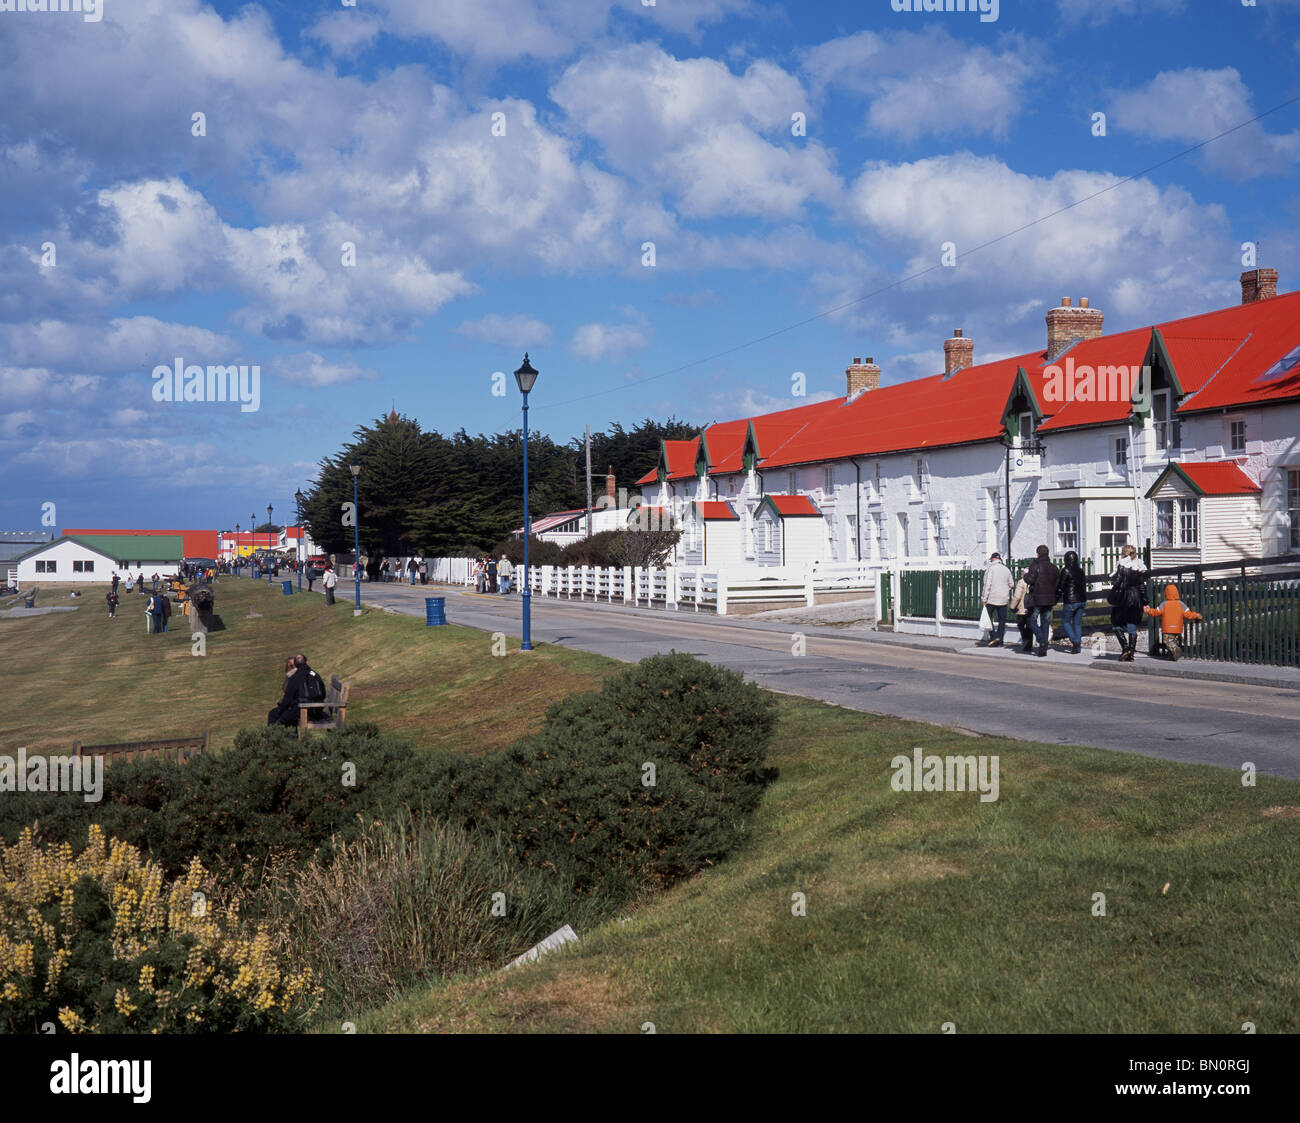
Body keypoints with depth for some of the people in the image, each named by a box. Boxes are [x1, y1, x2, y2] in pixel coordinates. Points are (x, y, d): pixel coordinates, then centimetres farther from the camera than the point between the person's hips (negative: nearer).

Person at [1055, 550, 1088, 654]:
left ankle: (1075, 641, -9)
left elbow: (1060, 587, -11)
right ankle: (1078, 647, 11)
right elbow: (1084, 585, 13)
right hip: (1081, 600, 6)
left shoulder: (1065, 570, -11)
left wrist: (1056, 599, 0)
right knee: (1077, 623, 12)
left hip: (1070, 601, -6)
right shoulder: (1080, 570, 7)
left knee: (1065, 621, 8)